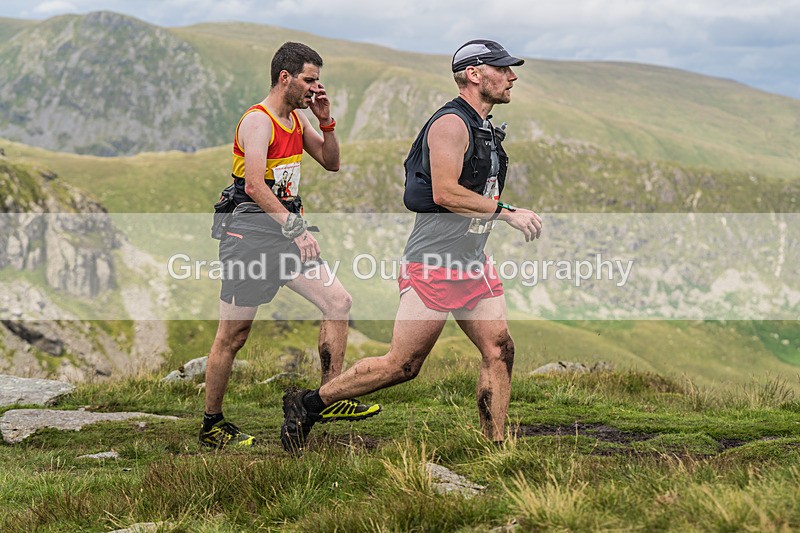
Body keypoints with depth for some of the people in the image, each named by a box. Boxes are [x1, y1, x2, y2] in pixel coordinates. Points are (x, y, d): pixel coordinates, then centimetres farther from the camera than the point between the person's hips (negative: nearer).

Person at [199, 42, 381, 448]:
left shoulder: (297, 119, 13)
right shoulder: (257, 121, -14)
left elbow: (331, 163, 21)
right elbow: (254, 186, -26)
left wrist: (326, 121, 5)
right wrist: (295, 227, -32)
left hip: (287, 233, 9)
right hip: (251, 234, -9)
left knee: (338, 302, 0)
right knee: (233, 335, -2)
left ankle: (331, 400, 6)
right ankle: (211, 425, 9)